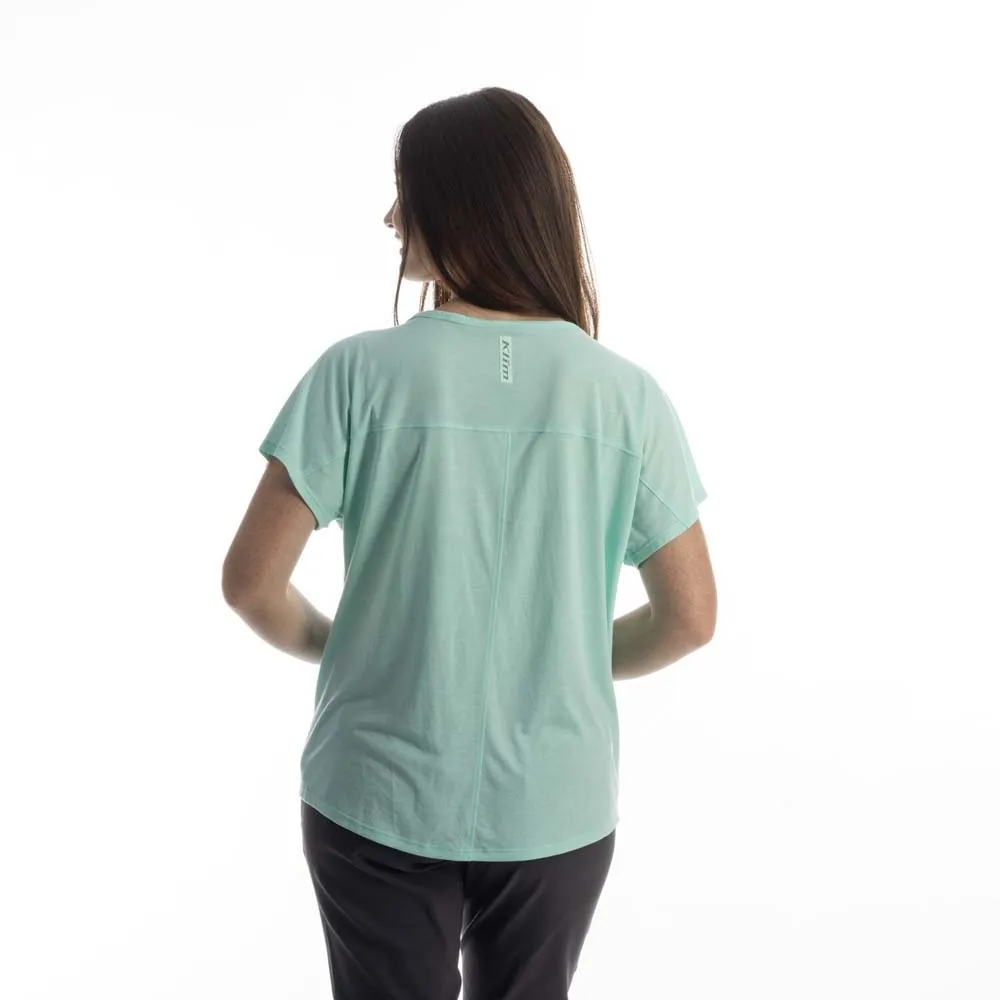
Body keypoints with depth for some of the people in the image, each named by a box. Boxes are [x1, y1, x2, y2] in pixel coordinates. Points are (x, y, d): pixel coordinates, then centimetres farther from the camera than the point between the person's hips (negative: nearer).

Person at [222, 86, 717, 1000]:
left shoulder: (359, 373, -14)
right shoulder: (628, 395, -8)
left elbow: (251, 581, -13)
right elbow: (690, 617, -4)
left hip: (379, 801, -1)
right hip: (558, 809, 2)